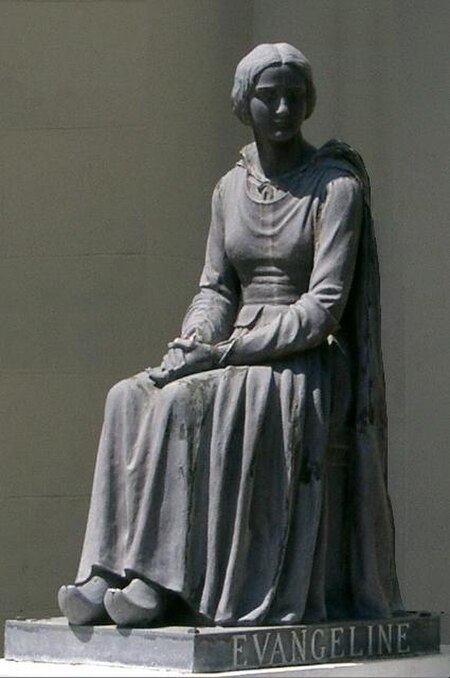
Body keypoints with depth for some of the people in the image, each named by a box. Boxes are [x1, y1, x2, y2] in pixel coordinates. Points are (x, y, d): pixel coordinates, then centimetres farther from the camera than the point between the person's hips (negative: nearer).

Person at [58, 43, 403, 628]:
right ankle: (111, 574, -31)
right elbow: (216, 288, 14)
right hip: (238, 361, 6)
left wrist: (226, 351, -20)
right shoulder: (230, 189, 13)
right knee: (130, 400, -22)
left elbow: (325, 304, -14)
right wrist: (192, 345, -9)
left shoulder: (337, 186, -6)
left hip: (308, 366, -6)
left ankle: (167, 580, -34)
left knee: (194, 404, -33)